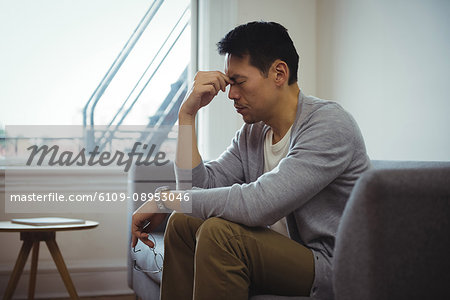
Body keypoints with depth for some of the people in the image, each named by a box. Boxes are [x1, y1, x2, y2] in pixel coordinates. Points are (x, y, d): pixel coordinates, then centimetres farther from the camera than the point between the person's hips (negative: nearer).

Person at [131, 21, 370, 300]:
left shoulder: (330, 125, -19)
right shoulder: (252, 133, 8)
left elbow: (258, 204, -29)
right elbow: (198, 186, 1)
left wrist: (165, 199, -21)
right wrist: (187, 113, -4)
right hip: (288, 253, 8)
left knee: (220, 232, -26)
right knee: (183, 223, 4)